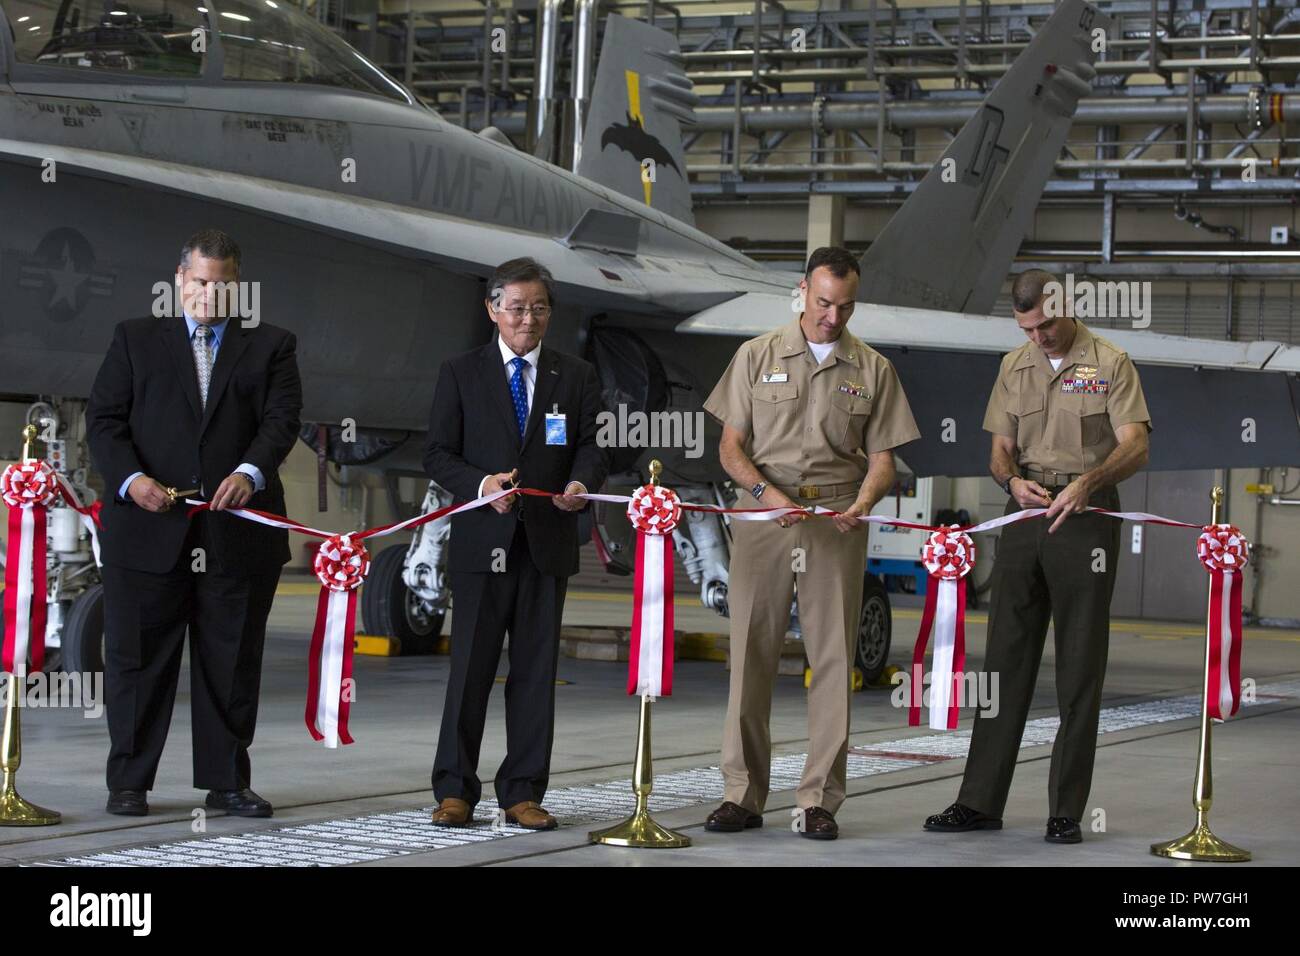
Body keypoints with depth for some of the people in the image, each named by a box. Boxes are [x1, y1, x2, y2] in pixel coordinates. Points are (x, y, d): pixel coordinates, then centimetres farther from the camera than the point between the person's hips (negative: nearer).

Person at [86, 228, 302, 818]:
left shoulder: (270, 346, 11)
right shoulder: (135, 339, 11)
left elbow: (282, 419, -2)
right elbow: (103, 419, 4)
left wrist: (251, 472, -22)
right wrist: (131, 478, -14)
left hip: (238, 534, 1)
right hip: (148, 528, 0)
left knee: (232, 662, 5)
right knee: (137, 658, 2)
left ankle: (226, 781, 14)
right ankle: (128, 783, 10)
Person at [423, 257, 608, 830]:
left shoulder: (576, 376, 11)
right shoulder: (460, 374, 6)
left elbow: (591, 447, 6)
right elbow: (438, 455, 2)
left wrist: (582, 483, -17)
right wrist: (481, 484, -16)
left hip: (547, 543, 2)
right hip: (482, 543, -2)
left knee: (535, 670, 4)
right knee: (470, 666, -2)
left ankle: (523, 792, 9)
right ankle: (455, 790, 5)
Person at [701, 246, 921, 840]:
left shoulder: (873, 369, 10)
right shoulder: (758, 355, 7)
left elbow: (881, 457, 9)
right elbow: (730, 446, 5)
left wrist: (862, 502, -12)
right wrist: (768, 492, -12)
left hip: (837, 522, 1)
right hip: (763, 517, 0)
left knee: (832, 658, -1)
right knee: (751, 654, -1)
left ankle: (820, 800, 3)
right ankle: (742, 794, 5)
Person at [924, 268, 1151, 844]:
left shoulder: (1110, 364, -2)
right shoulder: (1015, 366, 13)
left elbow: (1135, 446, -11)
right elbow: (1000, 449, 14)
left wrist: (1088, 480, -28)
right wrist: (1013, 479, -10)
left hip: (1086, 517, -4)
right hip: (1025, 515, 4)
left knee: (1080, 668, -1)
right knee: (1006, 659, 4)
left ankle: (1066, 810, 2)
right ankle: (980, 801, 8)